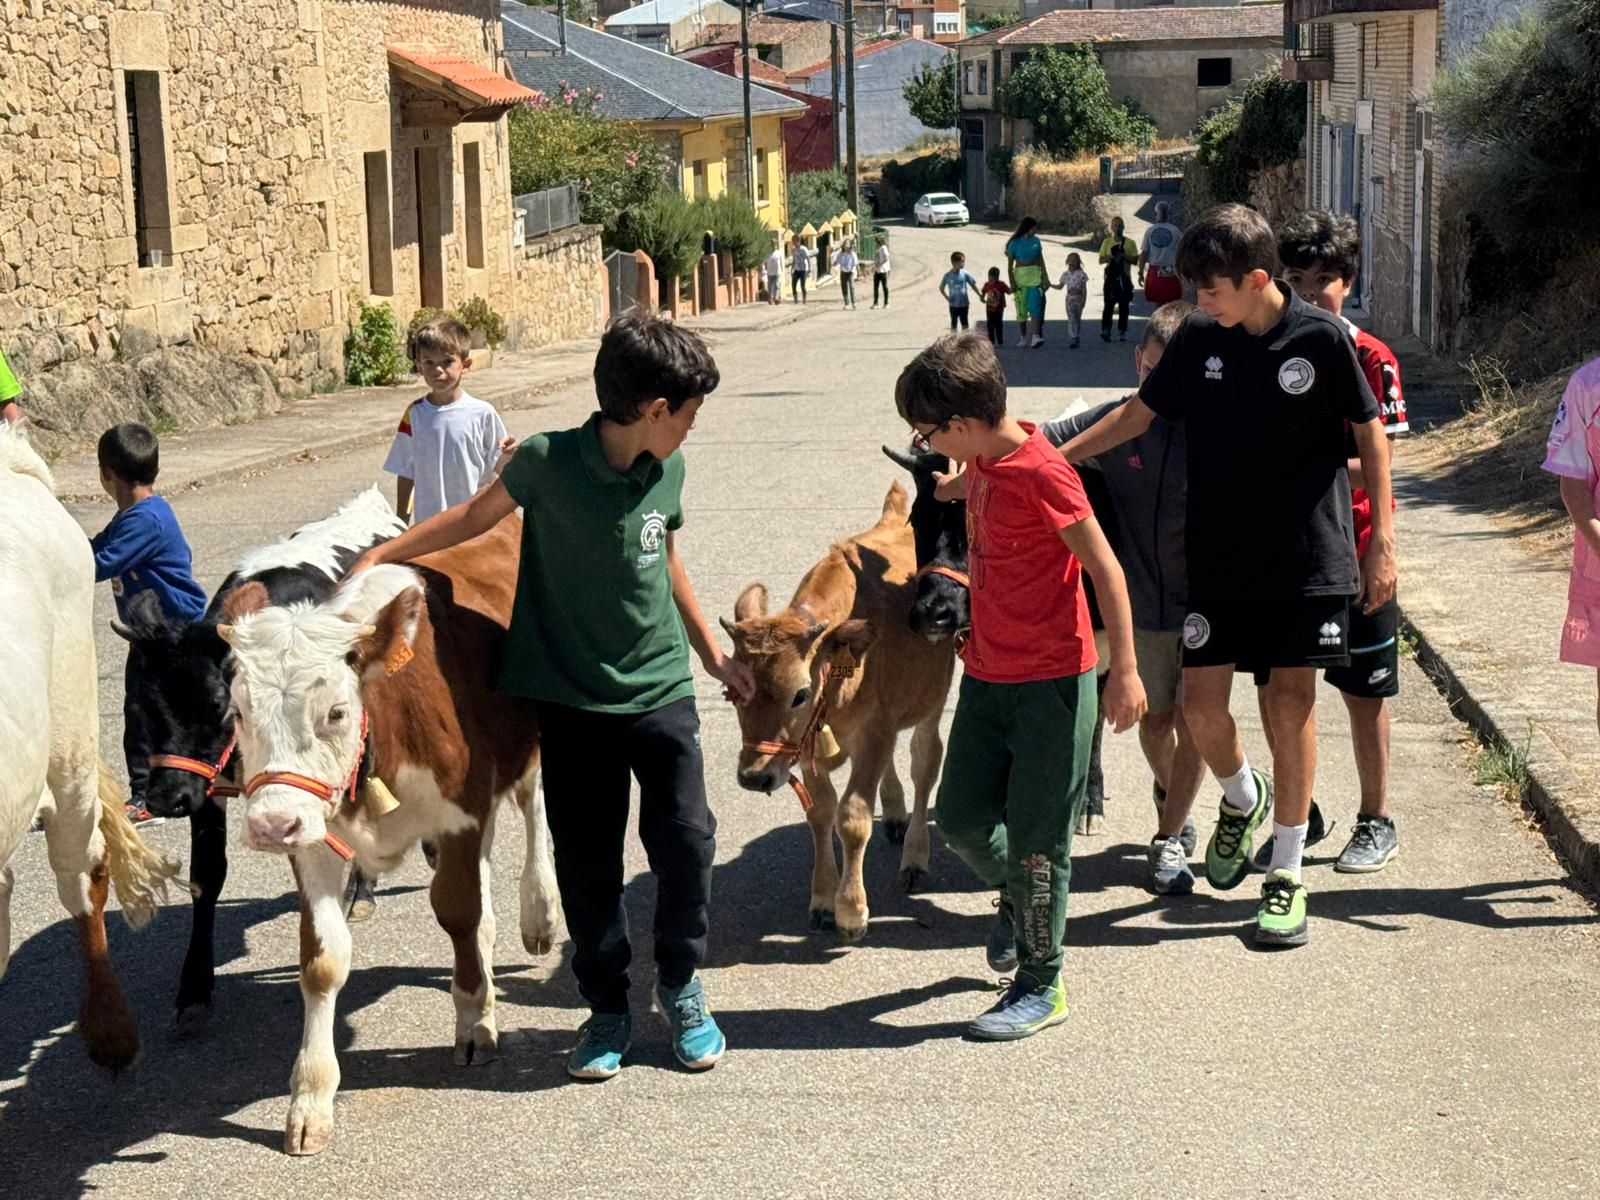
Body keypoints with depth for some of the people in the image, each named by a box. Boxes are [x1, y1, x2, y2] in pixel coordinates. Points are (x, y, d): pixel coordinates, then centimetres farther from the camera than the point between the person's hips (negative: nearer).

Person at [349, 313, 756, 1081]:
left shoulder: (666, 469, -1)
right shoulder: (548, 462, -15)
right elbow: (476, 517, 1)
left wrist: (713, 654, 21)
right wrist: (378, 556, -3)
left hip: (662, 691, 3)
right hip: (574, 698, -3)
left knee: (686, 842, 2)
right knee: (586, 860, 5)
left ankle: (681, 986, 25)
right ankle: (606, 1007, 23)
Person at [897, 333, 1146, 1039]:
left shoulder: (1041, 472, -20)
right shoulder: (982, 462, 5)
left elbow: (1105, 569, -18)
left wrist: (1124, 670, -19)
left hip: (1053, 682, -8)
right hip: (987, 676, 8)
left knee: (1036, 839, -1)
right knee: (961, 820, 10)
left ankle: (1041, 988, 13)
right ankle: (1017, 898, 40)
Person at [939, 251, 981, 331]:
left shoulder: (965, 274, -10)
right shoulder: (947, 276, -12)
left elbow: (973, 285, 0)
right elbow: (941, 288, 2)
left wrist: (981, 296, -1)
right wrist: (947, 298, -9)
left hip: (964, 304, 1)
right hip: (953, 305, -1)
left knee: (964, 324, 12)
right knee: (953, 324, 11)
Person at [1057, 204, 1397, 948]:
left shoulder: (1321, 339, -9)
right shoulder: (1198, 340, 0)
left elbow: (1369, 435, 0)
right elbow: (1138, 414, 11)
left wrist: (1382, 539, -3)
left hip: (1307, 557, -3)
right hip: (1220, 557, 3)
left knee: (1291, 703, 0)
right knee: (1201, 704, -2)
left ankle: (1287, 872, 11)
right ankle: (1242, 798, 31)